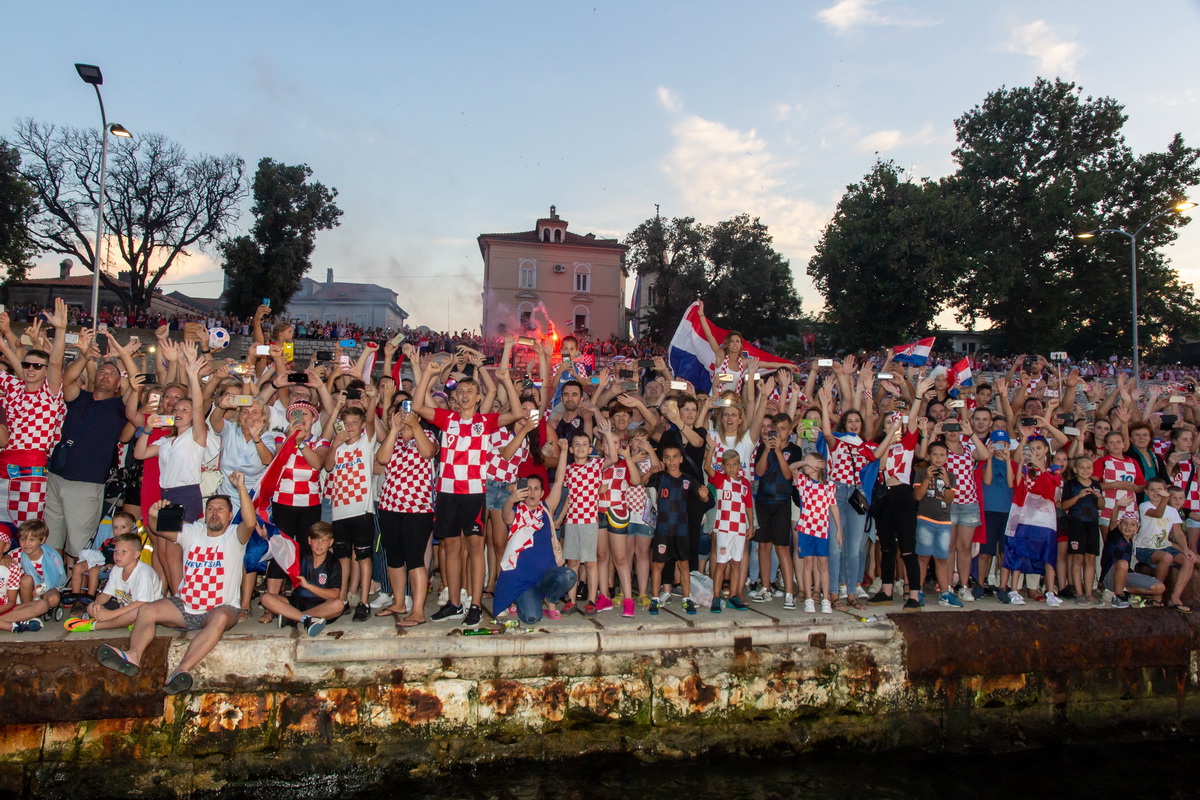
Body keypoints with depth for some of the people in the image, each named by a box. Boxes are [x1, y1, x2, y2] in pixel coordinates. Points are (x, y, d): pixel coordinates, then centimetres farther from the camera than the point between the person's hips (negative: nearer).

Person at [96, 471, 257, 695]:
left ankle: (182, 669, -49)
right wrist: (154, 516, -18)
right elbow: (159, 529, 7)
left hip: (221, 608, -5)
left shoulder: (234, 536, -3)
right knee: (146, 610, -15)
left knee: (220, 618, -37)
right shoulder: (192, 532, 12)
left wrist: (241, 488, -36)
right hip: (185, 606, 5)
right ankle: (133, 656, -32)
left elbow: (250, 522, -25)